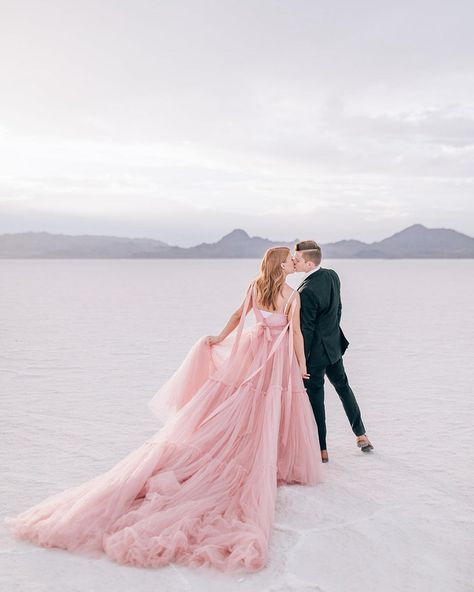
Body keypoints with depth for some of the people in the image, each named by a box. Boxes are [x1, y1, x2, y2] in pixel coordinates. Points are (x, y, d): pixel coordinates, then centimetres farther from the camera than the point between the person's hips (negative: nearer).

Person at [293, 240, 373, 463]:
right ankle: (361, 435, 36)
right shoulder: (332, 276, -2)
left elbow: (305, 329, -23)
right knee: (343, 386, 24)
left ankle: (321, 450, 14)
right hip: (334, 344, 9)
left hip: (316, 351, -8)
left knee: (315, 397, 4)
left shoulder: (307, 291, -27)